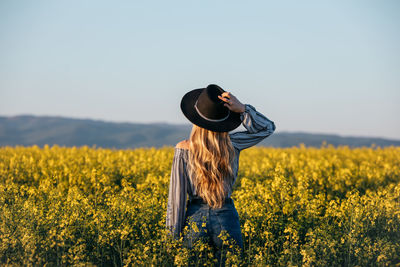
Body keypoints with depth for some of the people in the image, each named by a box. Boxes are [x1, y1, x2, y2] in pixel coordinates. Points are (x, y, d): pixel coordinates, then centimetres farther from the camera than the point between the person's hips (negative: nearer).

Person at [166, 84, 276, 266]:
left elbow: (177, 195, -6)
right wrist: (241, 109, -7)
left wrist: (174, 235, 2)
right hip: (226, 217, 1)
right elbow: (268, 127, 8)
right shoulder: (232, 145, -6)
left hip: (195, 218, -1)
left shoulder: (183, 150, -10)